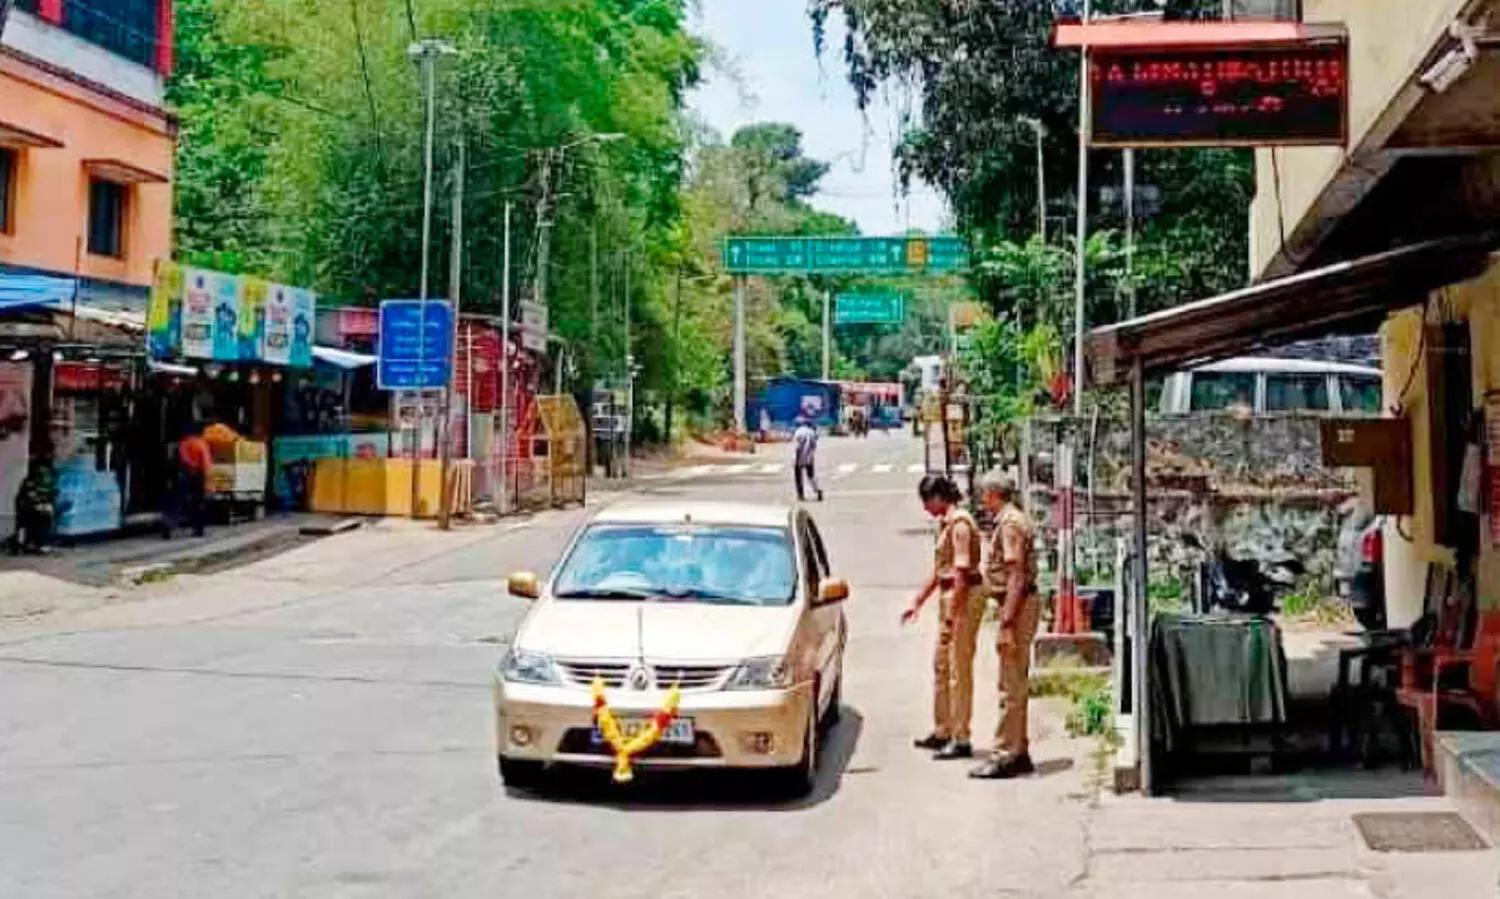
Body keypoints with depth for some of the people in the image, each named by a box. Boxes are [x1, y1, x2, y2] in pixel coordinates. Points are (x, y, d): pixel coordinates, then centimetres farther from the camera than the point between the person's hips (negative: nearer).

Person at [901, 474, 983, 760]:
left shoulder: (960, 523, -17)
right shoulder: (946, 523, 13)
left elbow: (962, 572, -21)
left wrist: (952, 613, -22)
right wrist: (918, 602, 23)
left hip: (964, 597, -10)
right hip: (949, 596, 10)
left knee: (960, 668, -5)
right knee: (941, 665, 17)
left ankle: (961, 739, 0)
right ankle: (942, 731, 29)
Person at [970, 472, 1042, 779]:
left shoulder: (1010, 523, -16)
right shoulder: (1010, 520, 15)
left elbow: (1016, 577, -22)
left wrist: (1006, 623, -24)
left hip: (1017, 606, -11)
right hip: (1019, 605, 11)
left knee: (1012, 686, -6)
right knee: (1015, 684, 15)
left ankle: (1006, 756, -3)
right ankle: (1017, 752, 22)